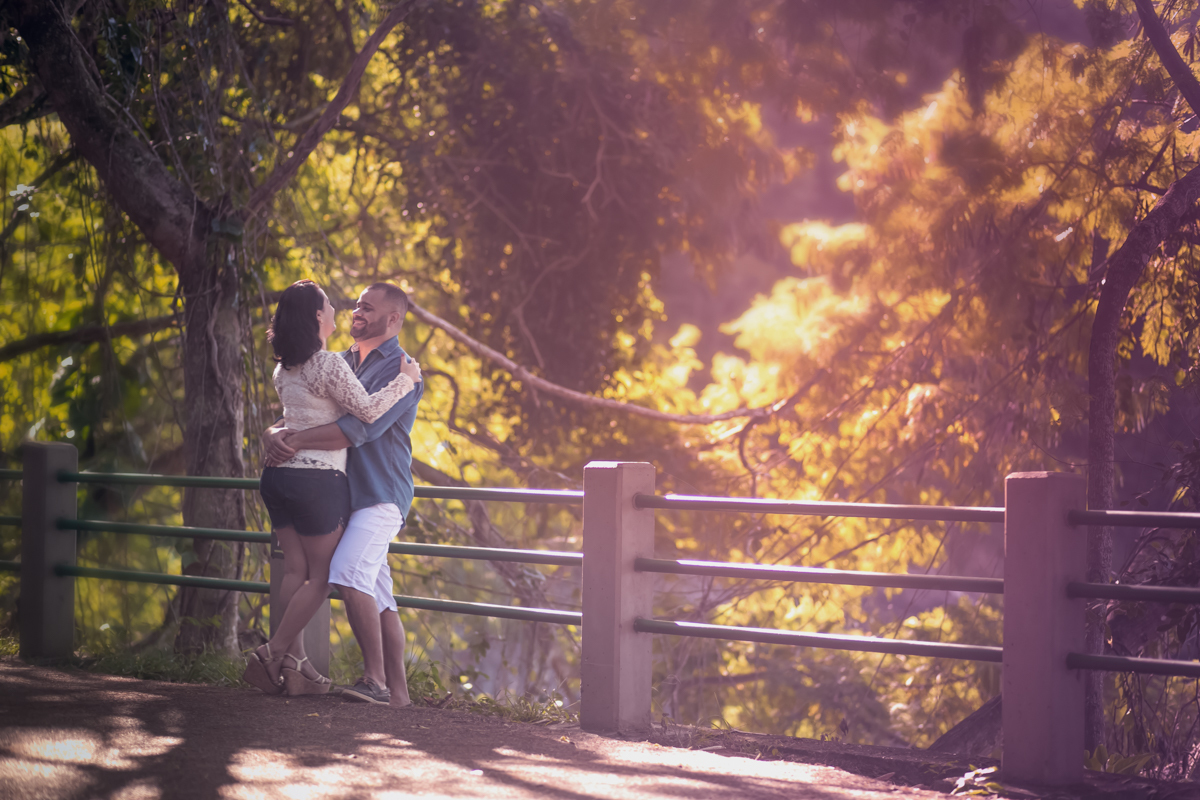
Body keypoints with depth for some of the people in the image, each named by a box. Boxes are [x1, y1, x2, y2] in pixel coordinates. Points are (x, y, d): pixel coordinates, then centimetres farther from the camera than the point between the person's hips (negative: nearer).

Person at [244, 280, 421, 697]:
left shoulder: (284, 369, 12)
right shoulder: (329, 365, -13)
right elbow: (367, 410, -17)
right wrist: (404, 380, -5)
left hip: (279, 474, 8)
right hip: (318, 479, -8)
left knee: (295, 570, 9)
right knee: (321, 575, 2)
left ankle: (295, 664, 6)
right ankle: (273, 654, -5)